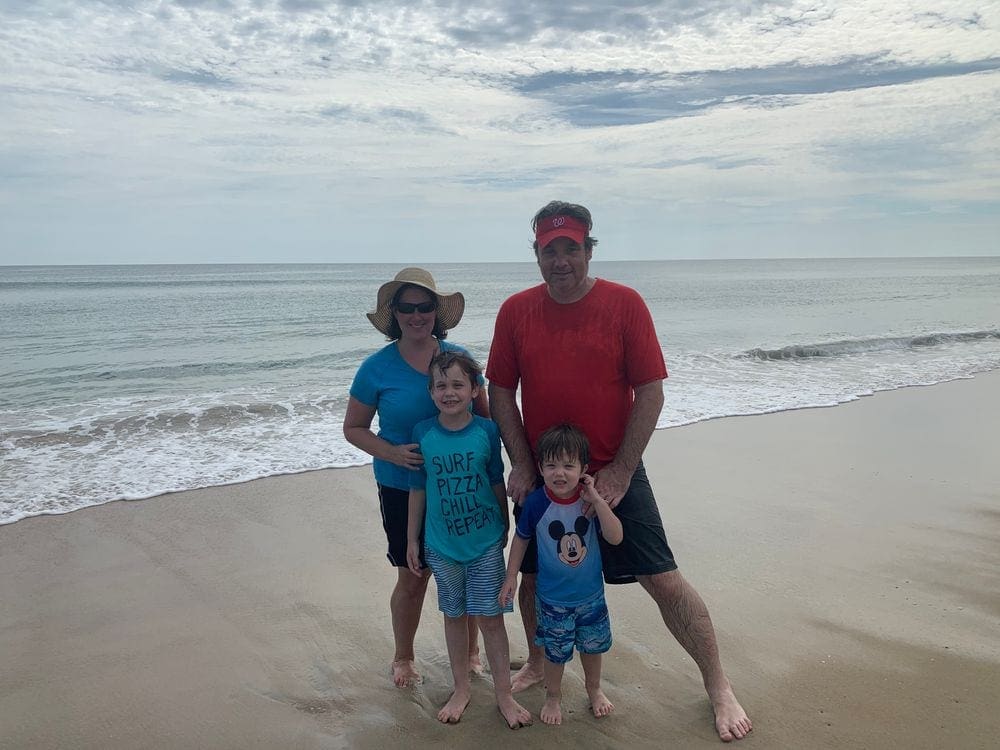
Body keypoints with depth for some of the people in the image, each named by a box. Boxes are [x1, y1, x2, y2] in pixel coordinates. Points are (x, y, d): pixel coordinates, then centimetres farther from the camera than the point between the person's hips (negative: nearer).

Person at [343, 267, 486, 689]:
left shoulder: (457, 356, -3)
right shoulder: (377, 367, -8)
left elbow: (485, 414, 7)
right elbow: (353, 428, 0)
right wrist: (393, 453, -17)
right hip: (403, 490, -2)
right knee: (412, 578, 9)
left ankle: (470, 651, 36)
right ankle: (403, 658, 34)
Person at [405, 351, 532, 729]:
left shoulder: (486, 430, -10)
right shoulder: (422, 433, -8)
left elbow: (497, 483, 1)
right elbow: (417, 489, 1)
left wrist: (504, 527, 10)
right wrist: (412, 539, 5)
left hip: (486, 542, -1)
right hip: (442, 545, 1)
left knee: (490, 617, 4)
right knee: (454, 615, 15)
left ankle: (504, 694, 20)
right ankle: (461, 688, 32)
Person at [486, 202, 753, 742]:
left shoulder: (624, 304, -8)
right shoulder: (516, 311, -1)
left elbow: (651, 392, -9)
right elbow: (500, 392, 3)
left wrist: (621, 471, -12)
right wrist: (521, 466, -4)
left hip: (614, 473, -3)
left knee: (663, 580, -1)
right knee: (533, 575, 15)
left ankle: (718, 687, 18)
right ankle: (537, 664, 42)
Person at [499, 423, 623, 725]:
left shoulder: (591, 499, -17)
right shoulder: (536, 503, -20)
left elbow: (615, 537, -23)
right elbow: (521, 538, -3)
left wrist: (597, 500, -31)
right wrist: (511, 575, 0)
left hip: (591, 593, 2)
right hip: (553, 597, -2)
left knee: (592, 645, 21)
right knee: (556, 651, 14)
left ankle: (594, 689, 49)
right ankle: (553, 696, 42)